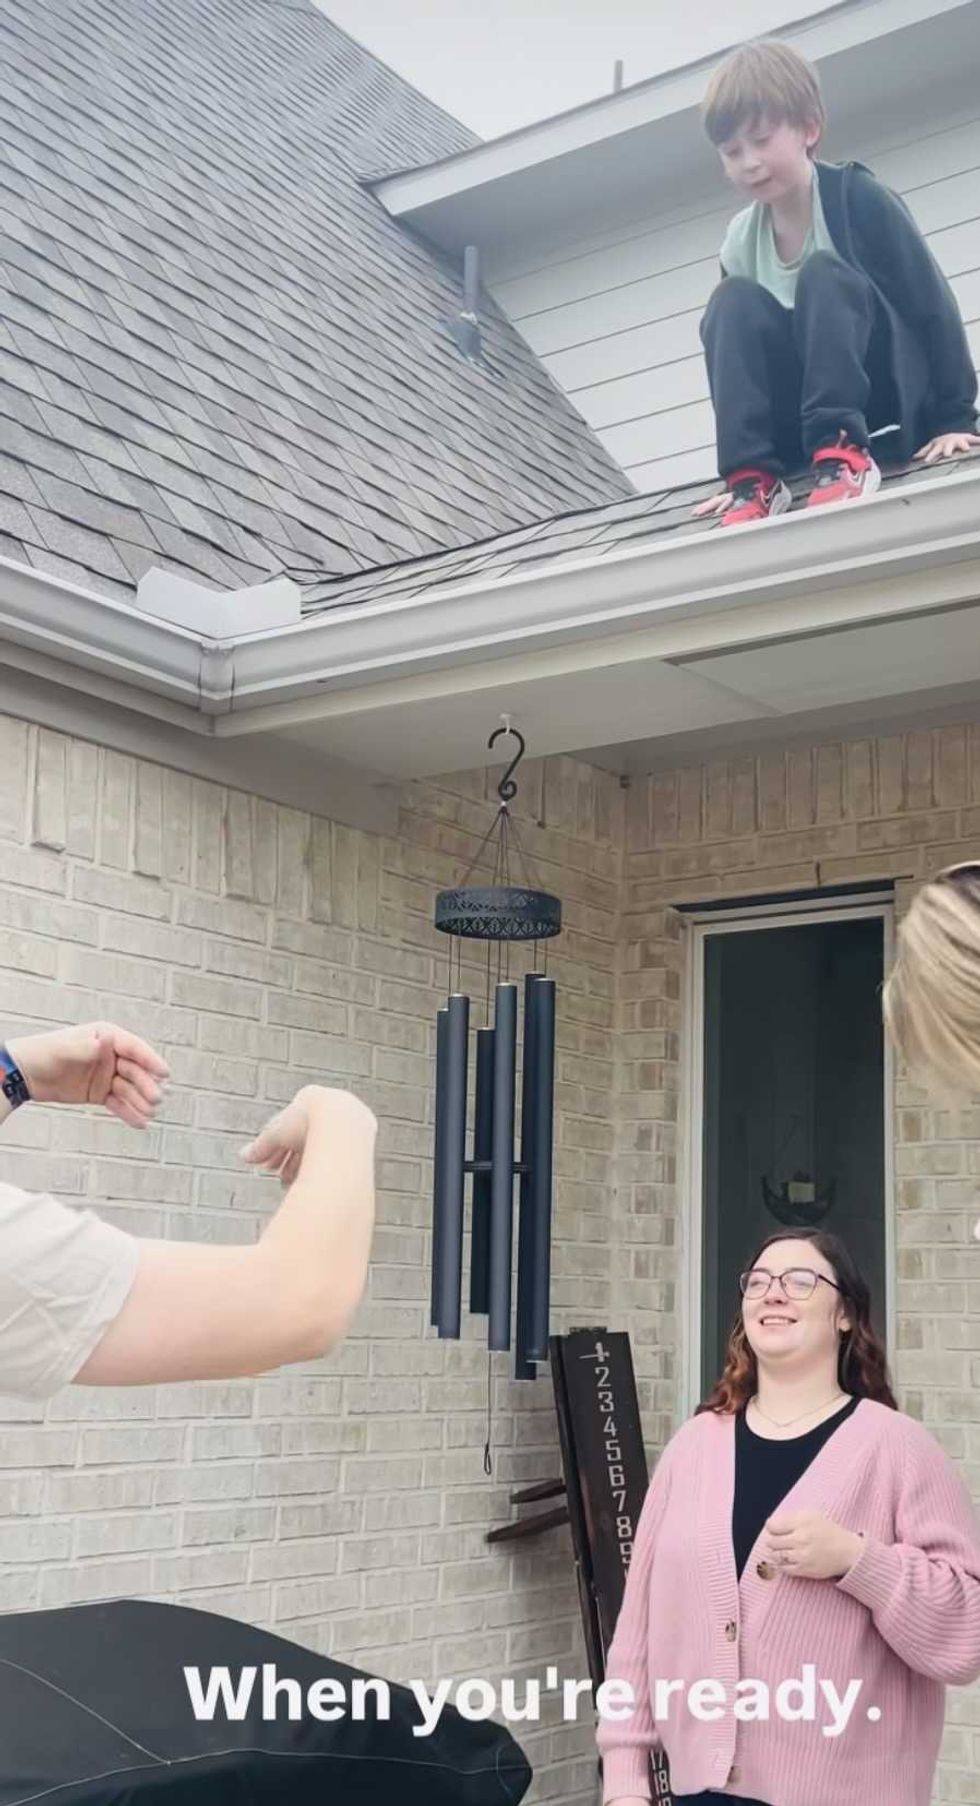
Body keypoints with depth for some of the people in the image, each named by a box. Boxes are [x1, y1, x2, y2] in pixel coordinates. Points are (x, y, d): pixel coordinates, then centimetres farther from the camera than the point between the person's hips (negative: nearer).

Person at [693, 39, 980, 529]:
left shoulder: (857, 197, -14)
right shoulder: (741, 240, -1)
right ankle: (755, 479, -29)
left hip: (898, 386, -4)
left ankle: (842, 457, -34)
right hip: (806, 407, 4)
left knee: (822, 276, -28)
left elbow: (932, 303, -14)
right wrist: (743, 467, 0)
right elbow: (736, 346, 3)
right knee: (732, 302, -19)